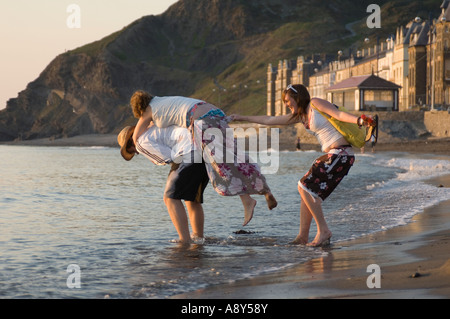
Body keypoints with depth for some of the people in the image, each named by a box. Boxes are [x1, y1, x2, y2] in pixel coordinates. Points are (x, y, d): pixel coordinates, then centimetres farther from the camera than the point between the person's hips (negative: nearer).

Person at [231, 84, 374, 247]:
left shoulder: (315, 103, -5)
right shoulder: (300, 115, 19)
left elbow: (339, 114, -17)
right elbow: (269, 120, 27)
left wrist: (359, 120, -35)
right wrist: (243, 118, 33)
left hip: (341, 154, -9)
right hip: (331, 155, 9)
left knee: (305, 186, -11)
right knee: (307, 190, 8)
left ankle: (323, 231, -8)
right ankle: (303, 237, 13)